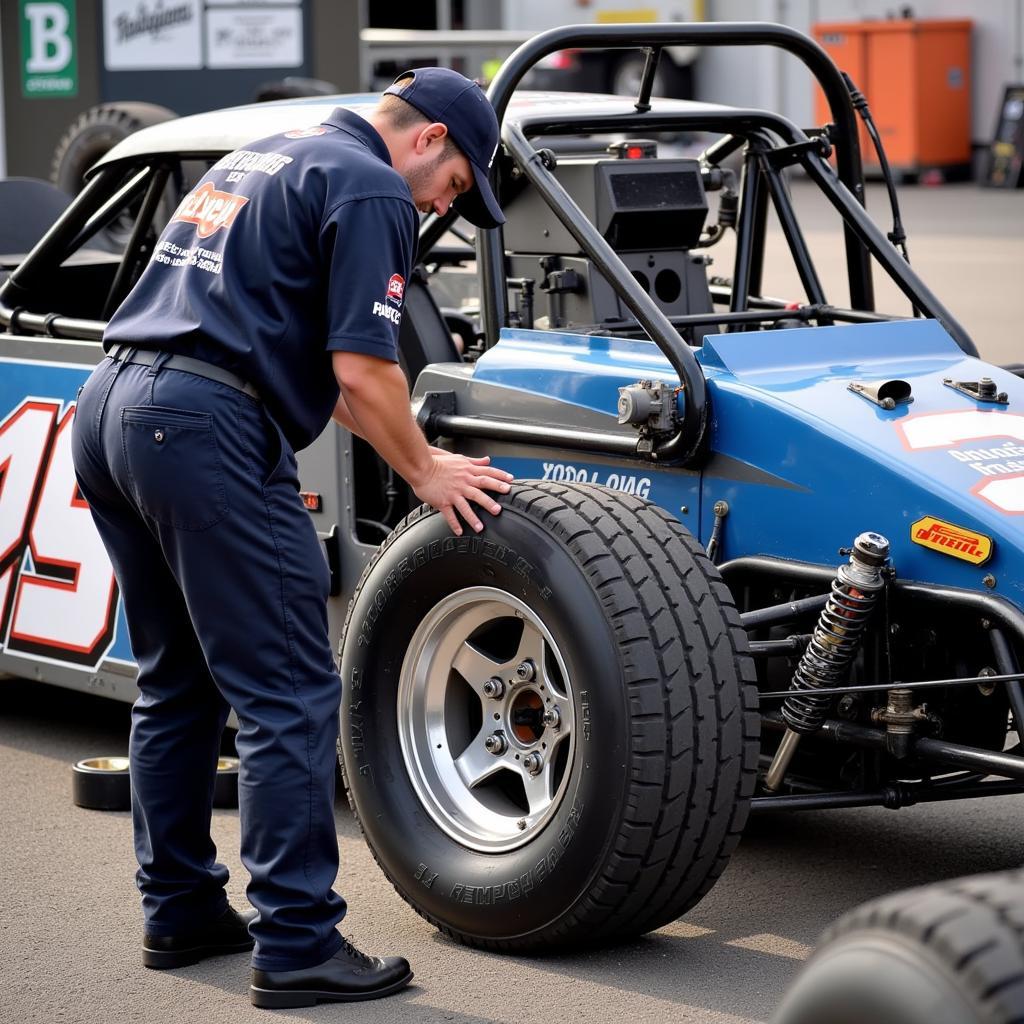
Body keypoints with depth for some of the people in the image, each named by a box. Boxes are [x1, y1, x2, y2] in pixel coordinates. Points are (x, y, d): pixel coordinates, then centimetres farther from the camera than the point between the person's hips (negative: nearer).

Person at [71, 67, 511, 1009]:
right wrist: (423, 471, 6)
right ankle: (297, 946, -5)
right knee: (288, 695, -5)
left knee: (177, 682, 19)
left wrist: (413, 450, 31)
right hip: (206, 430, -10)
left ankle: (181, 911, 26)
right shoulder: (370, 188, -3)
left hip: (108, 406, 10)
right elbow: (362, 372, -10)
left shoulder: (267, 158, 26)